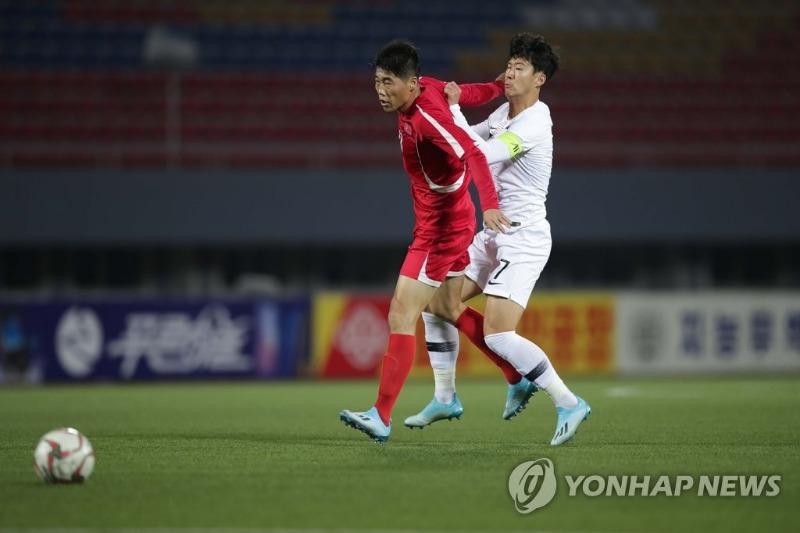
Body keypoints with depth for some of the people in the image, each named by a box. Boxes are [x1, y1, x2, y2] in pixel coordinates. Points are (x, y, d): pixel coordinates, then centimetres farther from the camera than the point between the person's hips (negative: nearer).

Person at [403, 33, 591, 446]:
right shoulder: (504, 113, 9)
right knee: (437, 302, 10)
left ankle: (568, 404, -10)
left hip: (523, 238, -9)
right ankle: (445, 399, 21)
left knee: (497, 335, -18)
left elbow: (478, 155, -28)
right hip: (493, 235, 10)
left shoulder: (533, 124, -19)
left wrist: (453, 109, -19)